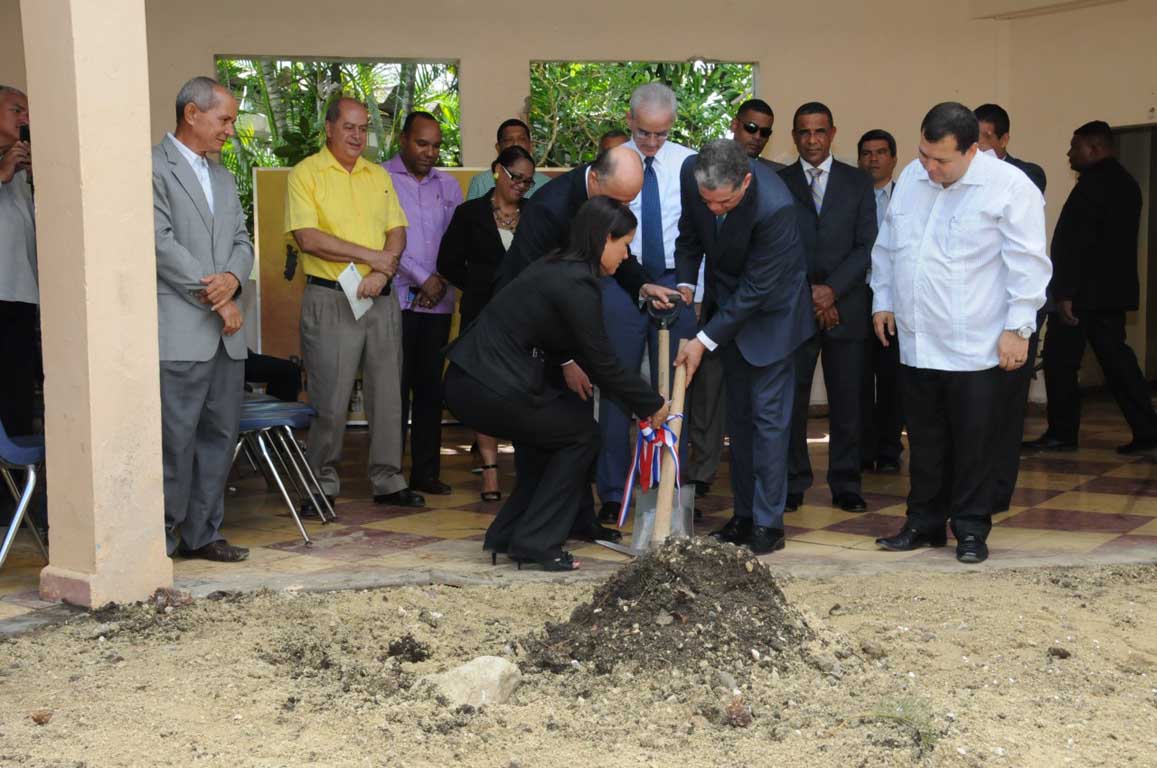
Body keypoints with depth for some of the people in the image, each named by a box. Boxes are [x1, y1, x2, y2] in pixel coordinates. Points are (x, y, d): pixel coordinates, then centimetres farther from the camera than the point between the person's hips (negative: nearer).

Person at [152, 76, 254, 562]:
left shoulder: (223, 177, 21)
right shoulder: (153, 167, -5)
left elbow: (241, 242, 17)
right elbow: (162, 243, -13)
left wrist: (232, 277, -6)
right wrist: (215, 299, -12)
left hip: (225, 330, 8)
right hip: (179, 330, -8)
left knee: (220, 435, 9)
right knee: (176, 439, -6)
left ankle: (202, 533, 18)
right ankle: (162, 538, 3)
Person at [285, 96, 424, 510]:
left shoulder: (378, 175, 14)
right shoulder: (306, 174, -4)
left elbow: (397, 233, 9)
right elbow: (308, 238, -14)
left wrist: (382, 271, -10)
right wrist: (371, 255, -13)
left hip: (381, 299, 5)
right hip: (330, 299, -5)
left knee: (388, 393, 8)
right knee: (330, 398, -2)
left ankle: (388, 480, 17)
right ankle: (323, 483, 11)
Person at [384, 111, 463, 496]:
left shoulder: (448, 185, 15)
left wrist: (441, 280, -5)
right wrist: (423, 279, -10)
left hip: (438, 301, 5)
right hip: (396, 300, -4)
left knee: (431, 388, 7)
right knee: (395, 388, -3)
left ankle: (426, 471, 13)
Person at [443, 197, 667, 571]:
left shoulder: (558, 266, 15)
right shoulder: (577, 286, -15)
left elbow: (587, 353, 23)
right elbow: (603, 365, -9)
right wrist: (652, 404, 3)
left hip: (467, 378, 9)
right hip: (490, 390, -9)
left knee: (554, 427, 23)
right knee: (581, 435, 7)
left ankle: (507, 535, 25)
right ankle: (535, 542, 6)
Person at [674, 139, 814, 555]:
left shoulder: (775, 205, -35)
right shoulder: (691, 172, -17)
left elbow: (757, 288, -28)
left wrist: (705, 340, -25)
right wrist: (685, 284, -8)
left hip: (769, 307, -6)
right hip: (729, 302, 6)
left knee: (768, 415, -5)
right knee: (738, 415, 11)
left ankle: (768, 524, 1)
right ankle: (744, 514, 19)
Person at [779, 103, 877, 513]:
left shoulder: (857, 182, 9)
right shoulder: (778, 183, 7)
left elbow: (867, 245, 2)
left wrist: (832, 289, -9)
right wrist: (807, 293, -7)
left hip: (846, 307, 1)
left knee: (847, 401, 2)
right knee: (791, 399, -1)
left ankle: (845, 485, 10)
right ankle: (792, 483, 7)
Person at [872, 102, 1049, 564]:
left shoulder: (1009, 187, -11)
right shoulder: (911, 178, 9)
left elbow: (1028, 263, -11)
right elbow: (887, 246, 19)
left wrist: (1018, 327, -12)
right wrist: (882, 300, 17)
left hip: (974, 347, -5)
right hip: (915, 341, 6)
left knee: (972, 444, 2)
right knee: (925, 440, 14)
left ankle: (971, 530, 15)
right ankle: (924, 523, 25)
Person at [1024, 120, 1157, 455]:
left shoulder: (1093, 182, -14)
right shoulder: (1126, 183, 15)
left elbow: (1078, 241, -21)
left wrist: (1066, 293, -22)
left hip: (1084, 290, -9)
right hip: (1113, 289, 9)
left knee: (1060, 361, 0)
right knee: (1115, 357, 9)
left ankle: (1062, 433, 5)